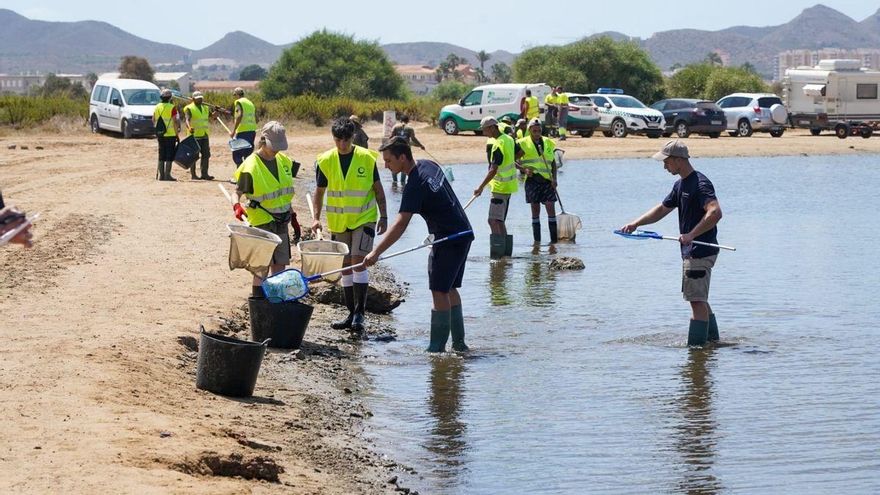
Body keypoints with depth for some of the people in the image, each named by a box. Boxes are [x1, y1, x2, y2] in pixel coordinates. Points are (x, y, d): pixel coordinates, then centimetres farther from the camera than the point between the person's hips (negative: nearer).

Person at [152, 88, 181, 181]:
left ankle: (161, 174, 12)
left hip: (160, 135, 6)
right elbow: (175, 122, -13)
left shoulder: (157, 107, 7)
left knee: (161, 155, 12)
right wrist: (177, 133, -6)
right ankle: (167, 175, -4)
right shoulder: (172, 107, -11)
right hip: (170, 134, -6)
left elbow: (153, 121, 14)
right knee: (169, 156, -1)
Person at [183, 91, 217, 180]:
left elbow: (211, 116, 12)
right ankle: (193, 174, 2)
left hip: (204, 136, 6)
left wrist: (216, 112, -10)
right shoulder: (189, 108, -5)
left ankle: (204, 174, 7)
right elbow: (187, 119, -18)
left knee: (206, 154, 4)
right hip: (194, 135, -6)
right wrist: (189, 128, -37)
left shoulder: (205, 108, 18)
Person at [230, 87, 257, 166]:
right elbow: (256, 119, 18)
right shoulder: (250, 103, 19)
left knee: (236, 155, -6)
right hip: (252, 131, 8)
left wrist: (233, 131, -19)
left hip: (243, 131, -8)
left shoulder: (238, 102, -4)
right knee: (248, 155, 15)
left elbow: (239, 116, -20)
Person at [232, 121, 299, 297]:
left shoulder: (284, 161, 7)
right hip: (261, 223, -6)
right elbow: (237, 192, -9)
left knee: (280, 264, 10)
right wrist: (236, 206, -29)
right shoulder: (250, 166, -14)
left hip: (281, 221, 6)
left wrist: (292, 216, 19)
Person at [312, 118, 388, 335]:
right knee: (345, 266, 9)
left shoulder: (367, 158, -7)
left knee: (358, 261, -15)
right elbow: (319, 192, 4)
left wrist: (383, 216, -1)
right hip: (338, 222, 3)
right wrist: (316, 217, -6)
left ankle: (359, 314, -14)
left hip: (364, 219, -3)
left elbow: (378, 189, 2)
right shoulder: (325, 161, -2)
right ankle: (352, 313, 18)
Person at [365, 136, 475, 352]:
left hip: (449, 239, -10)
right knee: (449, 289, 15)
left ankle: (437, 347, -6)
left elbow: (400, 224, -29)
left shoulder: (415, 186, -23)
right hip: (463, 233, 10)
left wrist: (376, 252, -32)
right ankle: (459, 343, 18)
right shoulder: (429, 165, 5)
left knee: (440, 291, -7)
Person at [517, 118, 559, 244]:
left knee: (551, 207, -7)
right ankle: (537, 240, 5)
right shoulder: (523, 144, 2)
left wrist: (554, 178, 4)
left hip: (547, 180, 2)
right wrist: (524, 169, -13)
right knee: (535, 209, 0)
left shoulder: (548, 143, 12)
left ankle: (554, 239, -4)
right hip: (532, 180, -2)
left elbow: (553, 162, 17)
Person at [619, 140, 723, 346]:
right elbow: (662, 209, 24)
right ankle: (712, 339, 27)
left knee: (697, 300, -9)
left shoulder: (701, 184, -17)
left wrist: (691, 235, -34)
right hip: (690, 252, 10)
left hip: (701, 251, -10)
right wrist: (636, 223, 13)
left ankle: (696, 345, -8)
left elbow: (715, 212, -30)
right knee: (699, 300, 18)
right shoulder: (680, 185, 15)